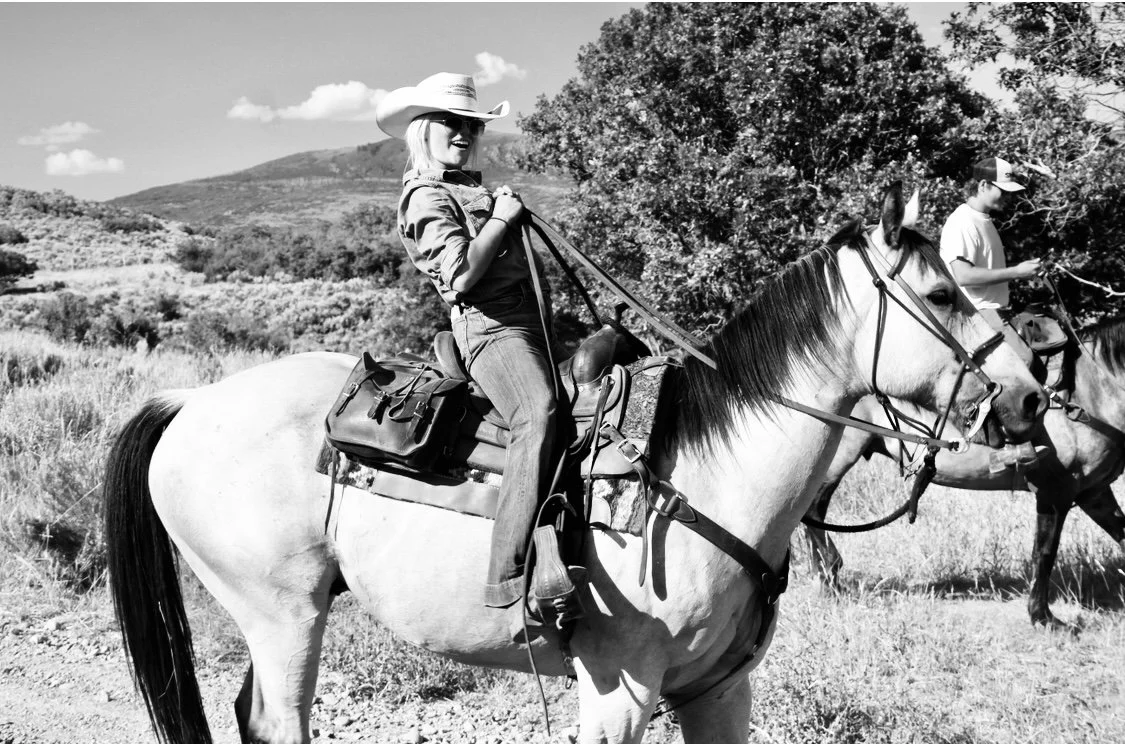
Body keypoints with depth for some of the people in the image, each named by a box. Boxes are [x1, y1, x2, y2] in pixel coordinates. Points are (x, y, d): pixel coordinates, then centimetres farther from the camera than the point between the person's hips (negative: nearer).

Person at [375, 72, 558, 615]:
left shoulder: (473, 189, 28)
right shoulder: (428, 198, -2)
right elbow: (461, 274, -16)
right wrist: (500, 219, -7)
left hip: (527, 321, 10)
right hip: (491, 325, -10)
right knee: (538, 412, -32)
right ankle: (510, 575, -38)